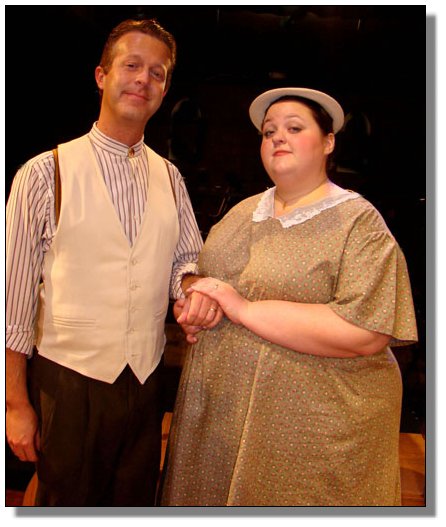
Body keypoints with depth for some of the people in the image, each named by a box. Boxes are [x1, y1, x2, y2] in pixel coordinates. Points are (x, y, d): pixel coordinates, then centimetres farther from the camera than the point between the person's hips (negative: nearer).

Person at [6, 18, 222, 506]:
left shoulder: (169, 177, 5)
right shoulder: (44, 173, -9)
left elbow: (184, 259, 10)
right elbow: (14, 294, -7)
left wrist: (195, 288, -15)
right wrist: (16, 403, -6)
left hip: (147, 379, 4)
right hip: (69, 381, -3)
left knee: (136, 503, 21)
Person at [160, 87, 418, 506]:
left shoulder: (358, 223, -10)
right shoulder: (243, 212, 9)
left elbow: (366, 334, -22)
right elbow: (205, 277, 23)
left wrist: (244, 309, -22)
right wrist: (193, 309, -1)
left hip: (311, 428, -5)